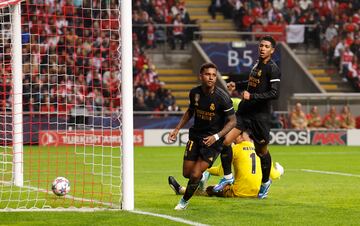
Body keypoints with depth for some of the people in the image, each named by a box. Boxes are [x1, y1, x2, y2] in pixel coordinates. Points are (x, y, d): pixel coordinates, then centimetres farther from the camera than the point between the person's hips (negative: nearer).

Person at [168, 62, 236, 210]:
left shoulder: (222, 97, -20)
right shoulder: (194, 93, -4)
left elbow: (232, 121, -12)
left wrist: (216, 136, -23)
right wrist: (177, 129, 10)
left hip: (212, 140, -5)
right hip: (195, 135, 5)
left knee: (195, 175, -12)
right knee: (186, 173, 7)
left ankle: (185, 201, 15)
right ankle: (203, 176, 42)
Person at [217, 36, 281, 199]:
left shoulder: (273, 69, -12)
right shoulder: (257, 64, 13)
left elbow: (274, 93, -21)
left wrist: (251, 96, -24)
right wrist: (237, 86, 18)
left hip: (260, 116, -6)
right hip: (244, 111, 6)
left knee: (262, 152, 9)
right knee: (226, 140, -10)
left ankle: (265, 182, 34)